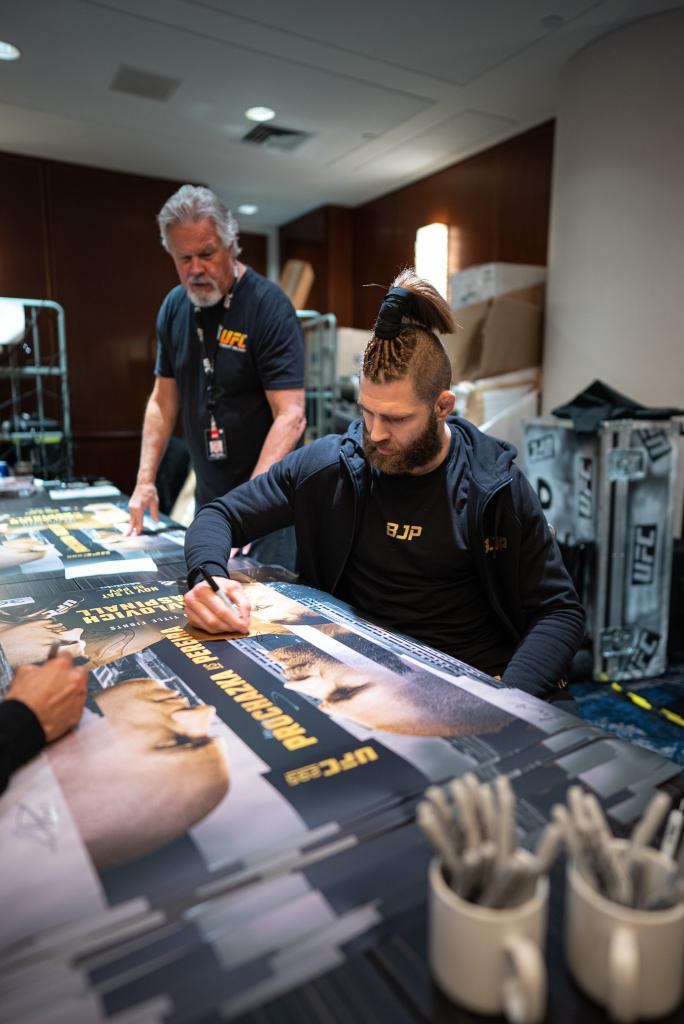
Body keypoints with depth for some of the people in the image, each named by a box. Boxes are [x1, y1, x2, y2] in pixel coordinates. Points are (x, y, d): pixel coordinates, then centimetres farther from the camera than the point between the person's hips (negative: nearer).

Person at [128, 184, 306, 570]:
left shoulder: (270, 307, -15)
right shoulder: (174, 307, 5)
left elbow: (291, 416, -23)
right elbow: (164, 400, 11)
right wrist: (145, 479, 2)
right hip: (207, 497, 6)